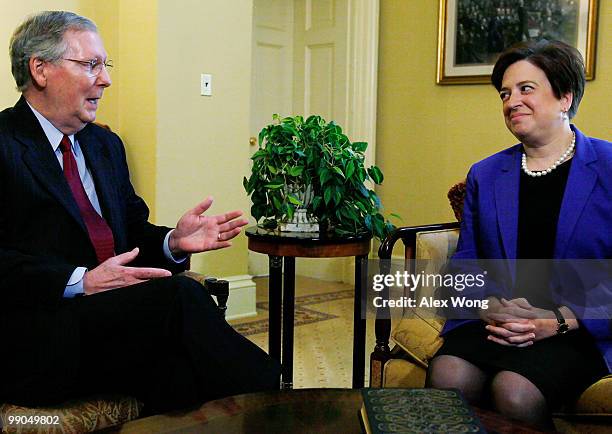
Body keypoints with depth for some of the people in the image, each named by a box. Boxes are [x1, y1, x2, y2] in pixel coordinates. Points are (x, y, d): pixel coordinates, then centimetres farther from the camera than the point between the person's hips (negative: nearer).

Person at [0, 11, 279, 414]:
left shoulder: (106, 144, 21)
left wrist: (173, 241, -1)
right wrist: (81, 282, -22)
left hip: (110, 315, 7)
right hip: (32, 343, -6)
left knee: (182, 377, -27)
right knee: (181, 295, -27)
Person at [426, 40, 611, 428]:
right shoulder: (484, 175, 14)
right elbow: (465, 262, 13)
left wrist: (560, 320, -14)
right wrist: (490, 307, -8)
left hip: (580, 329, -3)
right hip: (493, 322, 3)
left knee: (514, 391, -30)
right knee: (446, 376, -26)